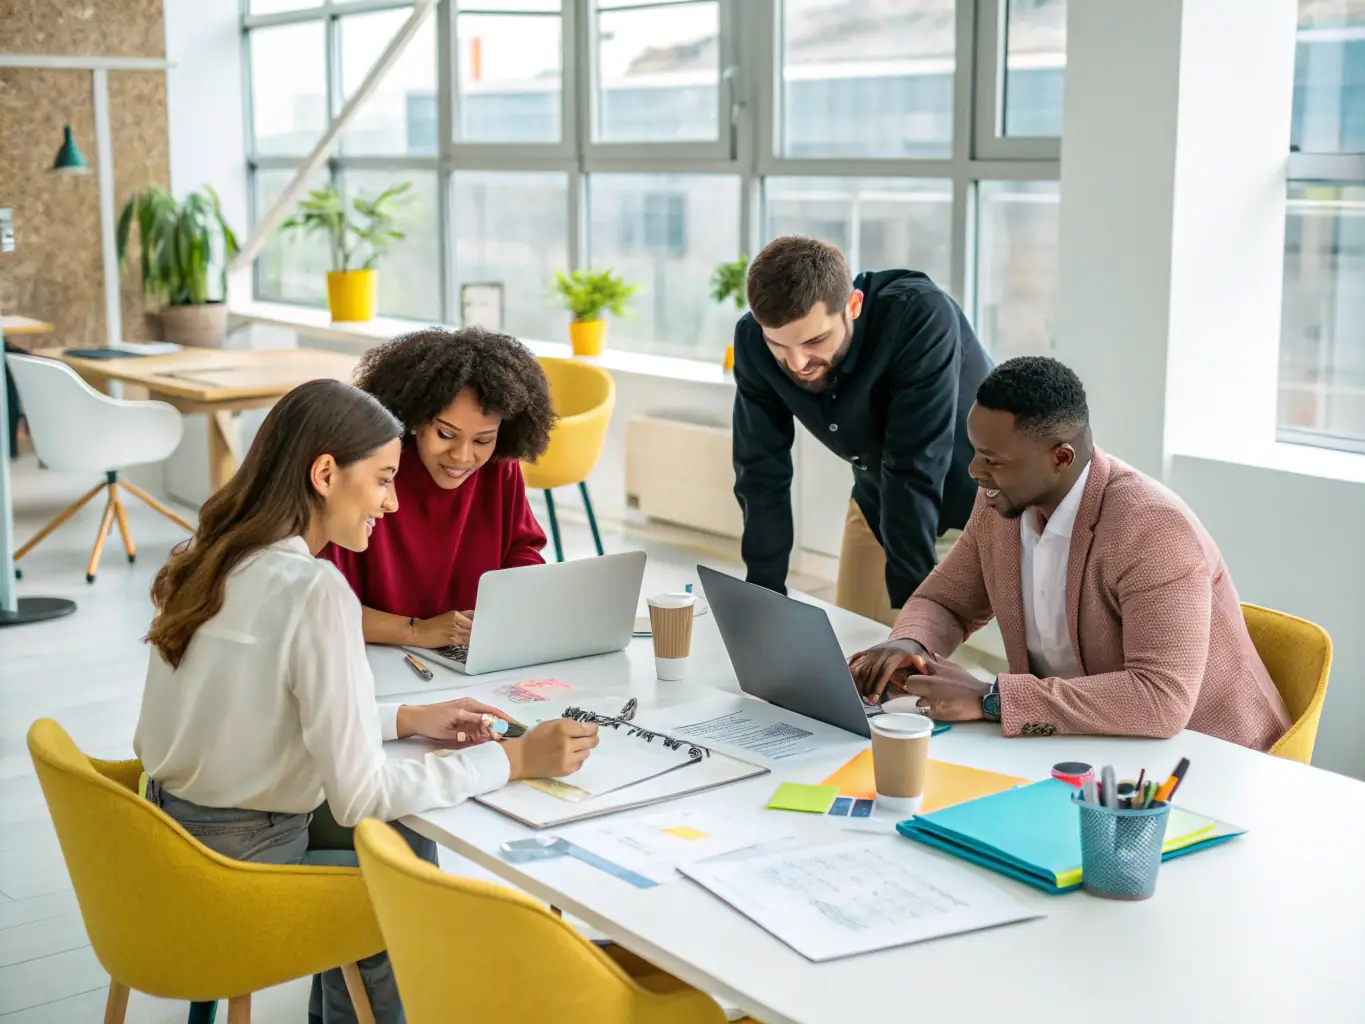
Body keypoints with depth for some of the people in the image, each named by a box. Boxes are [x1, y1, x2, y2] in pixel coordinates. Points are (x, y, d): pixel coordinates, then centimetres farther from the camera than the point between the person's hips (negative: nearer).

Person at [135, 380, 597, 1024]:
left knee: (404, 842, 24)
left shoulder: (216, 559, 0)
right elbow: (360, 797, -24)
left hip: (171, 838, 8)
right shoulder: (314, 590, -25)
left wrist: (405, 720, 9)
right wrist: (514, 760, -17)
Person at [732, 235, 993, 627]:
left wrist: (912, 601, -37)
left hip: (983, 488, -4)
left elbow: (917, 468, -37)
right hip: (881, 495, 5)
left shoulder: (920, 318, -37)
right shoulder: (753, 341, -22)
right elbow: (762, 469, -14)